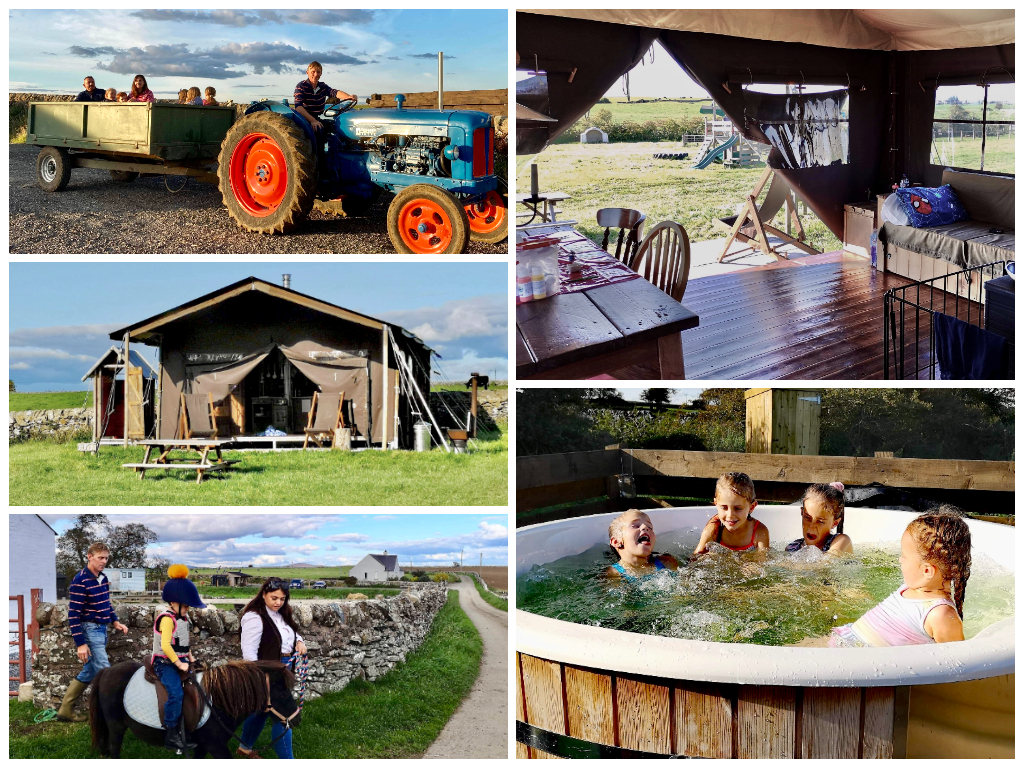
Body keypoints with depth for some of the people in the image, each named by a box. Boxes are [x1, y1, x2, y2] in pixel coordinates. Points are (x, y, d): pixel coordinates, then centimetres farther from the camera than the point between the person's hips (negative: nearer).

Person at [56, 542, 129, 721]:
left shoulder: (103, 578, 9)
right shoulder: (80, 581, -16)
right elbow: (73, 614, -17)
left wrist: (115, 622, 10)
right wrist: (80, 643, -19)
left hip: (101, 630, 9)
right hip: (90, 631, -9)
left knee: (89, 672, 15)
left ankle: (65, 711, 25)